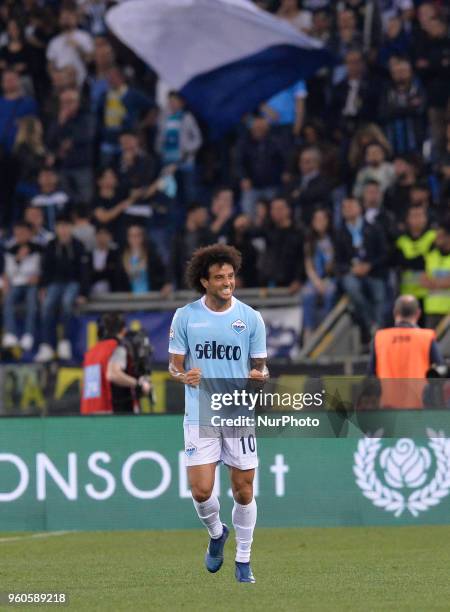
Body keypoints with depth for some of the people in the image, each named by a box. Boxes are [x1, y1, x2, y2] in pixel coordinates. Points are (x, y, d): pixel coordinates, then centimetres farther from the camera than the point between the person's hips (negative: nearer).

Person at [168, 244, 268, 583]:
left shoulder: (251, 318, 1)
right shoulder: (185, 316, 1)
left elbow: (259, 368, 7)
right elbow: (174, 365, 6)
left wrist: (258, 376, -17)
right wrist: (184, 376, -17)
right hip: (200, 415, 0)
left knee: (244, 491, 1)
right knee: (201, 490, -7)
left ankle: (243, 561, 17)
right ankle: (216, 533, 25)